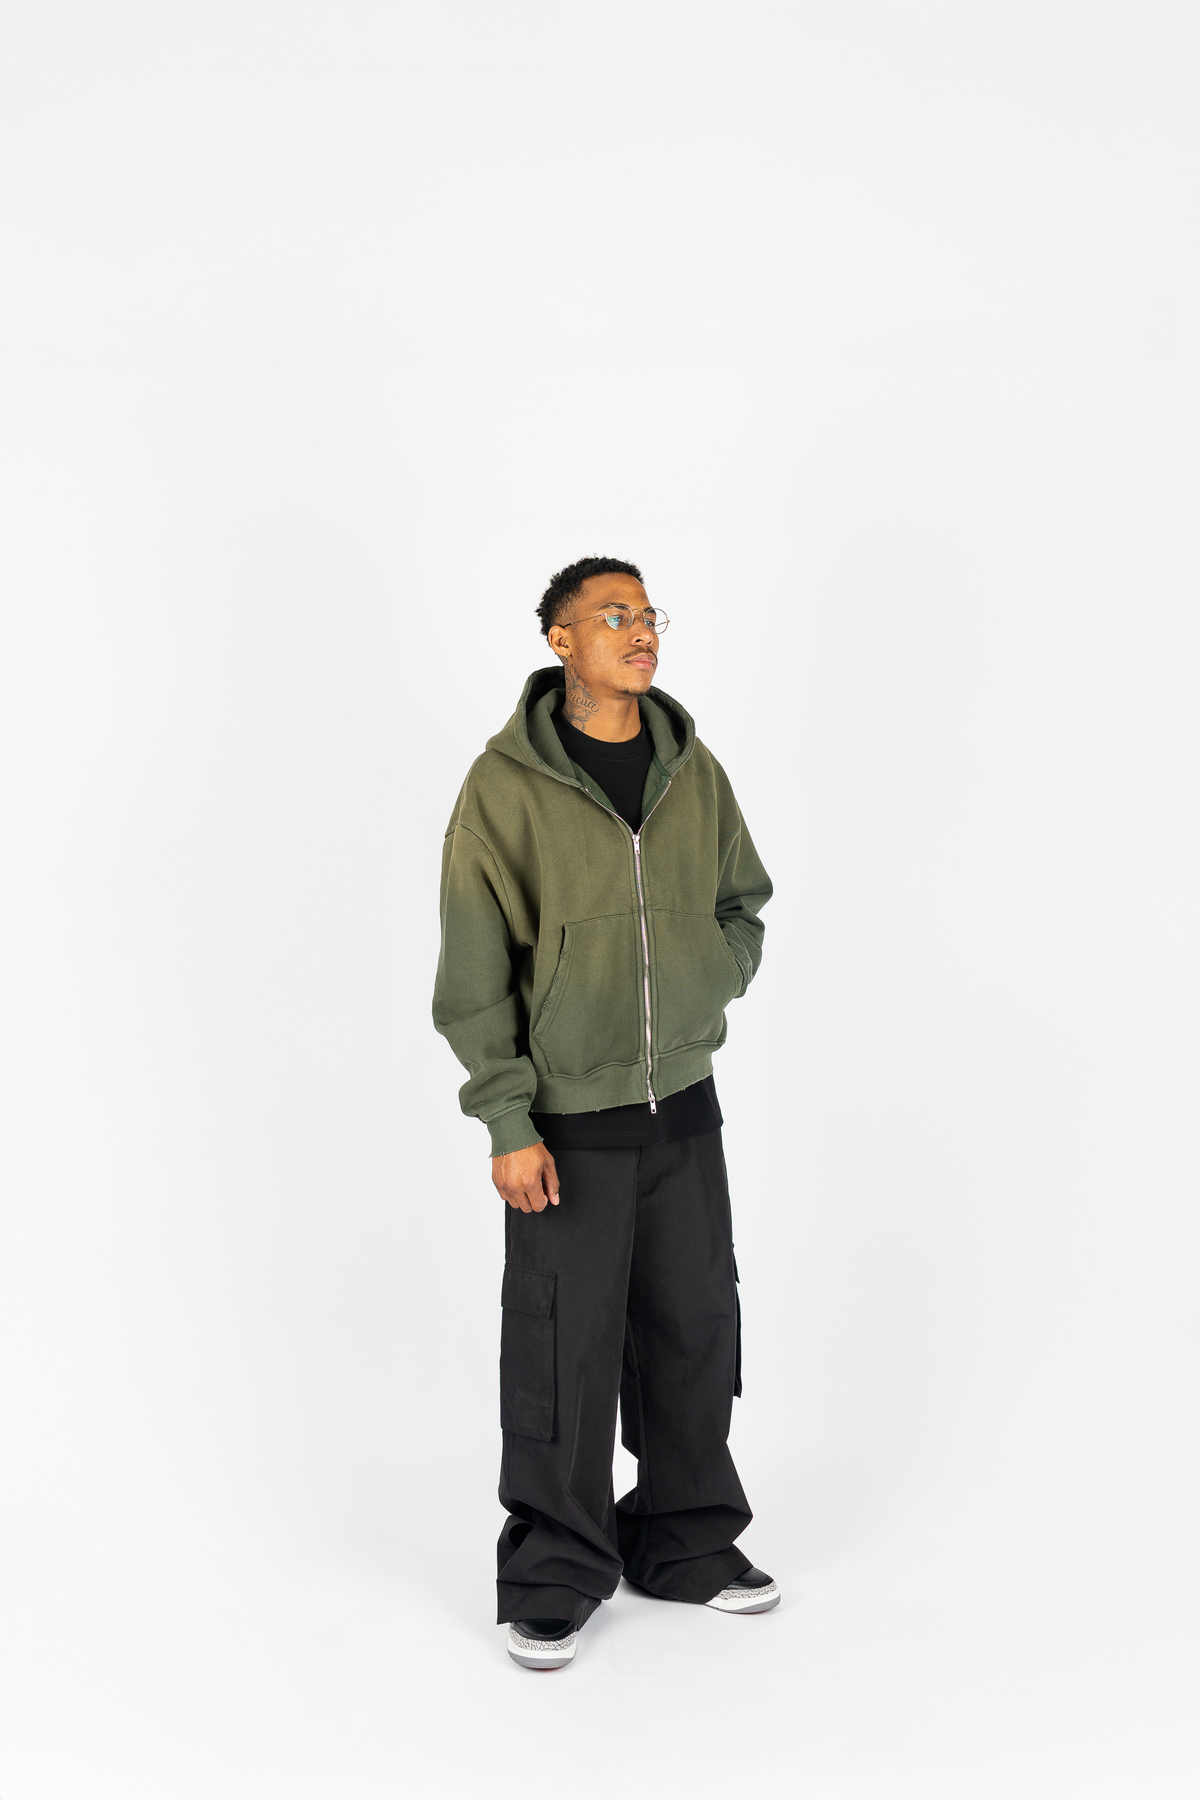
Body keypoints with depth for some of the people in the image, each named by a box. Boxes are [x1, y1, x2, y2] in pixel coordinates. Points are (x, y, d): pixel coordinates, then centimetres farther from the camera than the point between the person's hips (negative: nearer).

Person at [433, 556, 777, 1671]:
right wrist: (508, 1122, -13)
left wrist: (715, 976, -2)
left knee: (694, 1328, 14)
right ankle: (556, 1574, 19)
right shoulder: (506, 786, -10)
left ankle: (686, 1542, 31)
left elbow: (744, 899, 18)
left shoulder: (694, 770, 4)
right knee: (563, 1349, 2)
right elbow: (473, 974, -10)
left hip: (684, 1105, 5)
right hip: (567, 1120, -5)